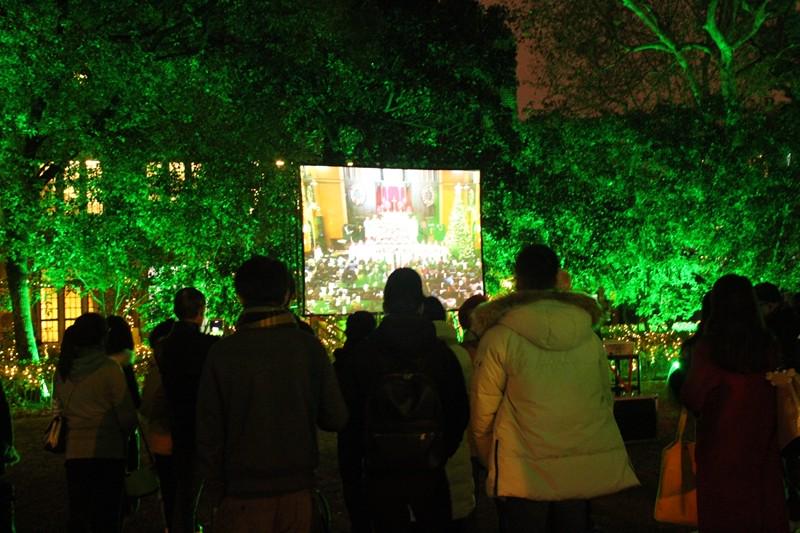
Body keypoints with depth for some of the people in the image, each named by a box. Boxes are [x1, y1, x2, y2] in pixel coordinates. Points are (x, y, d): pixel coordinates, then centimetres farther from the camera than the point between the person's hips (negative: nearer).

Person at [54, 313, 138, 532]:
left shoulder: (63, 370, 4)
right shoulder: (109, 369, -11)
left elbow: (61, 409, 14)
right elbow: (127, 416, -10)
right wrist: (124, 435, 9)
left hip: (75, 454, 5)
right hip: (107, 454, -4)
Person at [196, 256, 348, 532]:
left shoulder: (223, 352, -9)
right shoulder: (309, 346, -6)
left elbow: (208, 432, -6)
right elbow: (336, 418, -4)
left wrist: (217, 492, 4)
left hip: (242, 495, -1)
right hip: (296, 491, 2)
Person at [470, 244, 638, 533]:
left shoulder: (499, 337, -9)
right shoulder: (588, 334, 1)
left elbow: (483, 411, -4)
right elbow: (606, 397, 9)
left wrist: (490, 459, 12)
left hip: (522, 476, -3)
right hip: (582, 473, 3)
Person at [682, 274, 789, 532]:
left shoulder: (707, 348, -14)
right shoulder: (768, 345, -7)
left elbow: (693, 397, -7)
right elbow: (778, 392, 1)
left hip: (720, 442, -2)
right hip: (761, 439, 2)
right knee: (764, 501, 14)